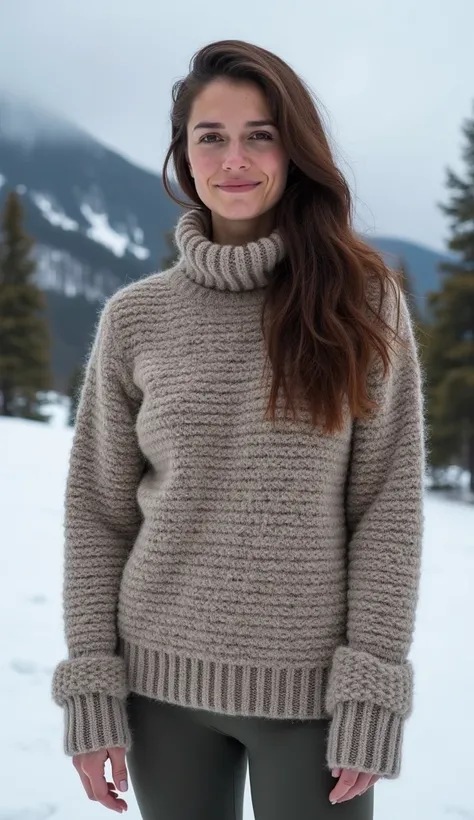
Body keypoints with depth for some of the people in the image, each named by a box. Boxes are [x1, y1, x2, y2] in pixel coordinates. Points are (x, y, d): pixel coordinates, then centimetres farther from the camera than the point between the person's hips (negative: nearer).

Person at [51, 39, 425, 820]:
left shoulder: (363, 300, -3)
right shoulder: (134, 317, 0)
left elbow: (390, 502, -5)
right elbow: (98, 512, 3)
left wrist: (371, 691, -10)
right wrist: (91, 685, -1)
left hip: (312, 685, -1)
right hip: (163, 681, 2)